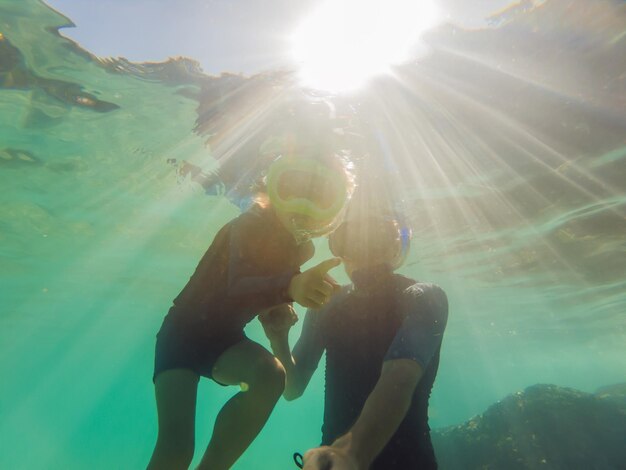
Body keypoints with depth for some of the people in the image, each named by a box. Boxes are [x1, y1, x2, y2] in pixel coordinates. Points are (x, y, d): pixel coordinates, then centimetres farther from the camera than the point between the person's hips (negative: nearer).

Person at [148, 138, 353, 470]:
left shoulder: (303, 249, -4)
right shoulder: (251, 224, -20)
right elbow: (236, 286, -38)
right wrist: (290, 286, -56)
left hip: (227, 340, 4)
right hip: (184, 333, -4)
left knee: (272, 375, -28)